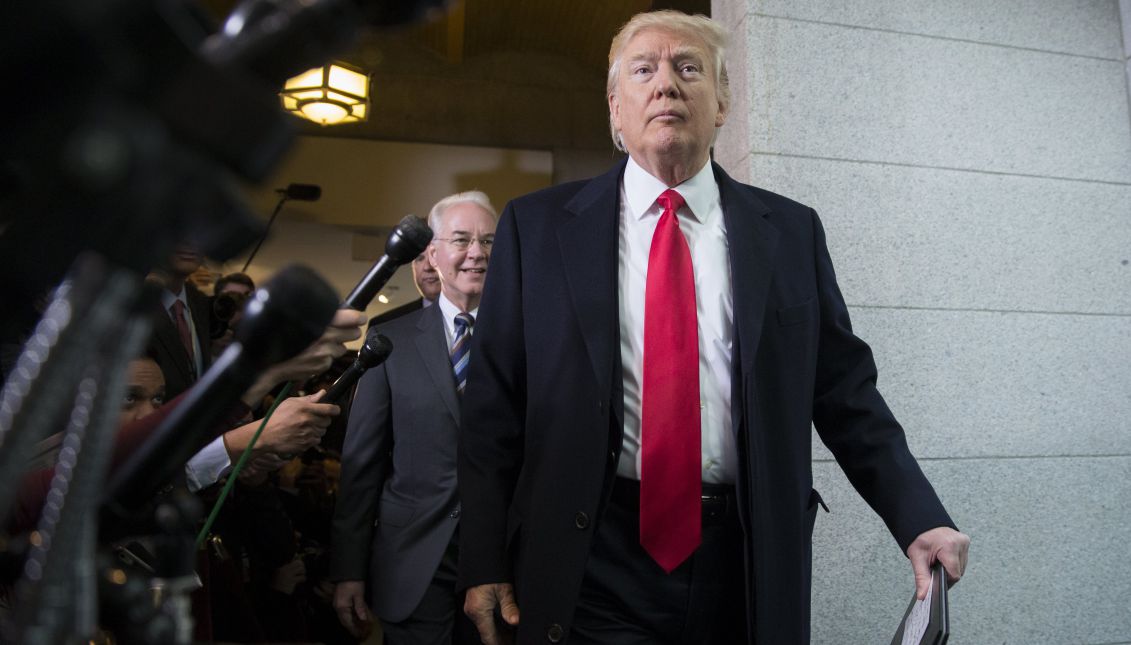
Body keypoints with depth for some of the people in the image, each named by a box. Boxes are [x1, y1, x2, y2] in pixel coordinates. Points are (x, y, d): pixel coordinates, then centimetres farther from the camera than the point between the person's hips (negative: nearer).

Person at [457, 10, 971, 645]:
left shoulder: (792, 231, 4)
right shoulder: (537, 227, 0)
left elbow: (846, 391, 7)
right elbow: (495, 404, -1)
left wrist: (921, 518, -2)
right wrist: (484, 563, -4)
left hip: (747, 567, 3)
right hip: (593, 565, -1)